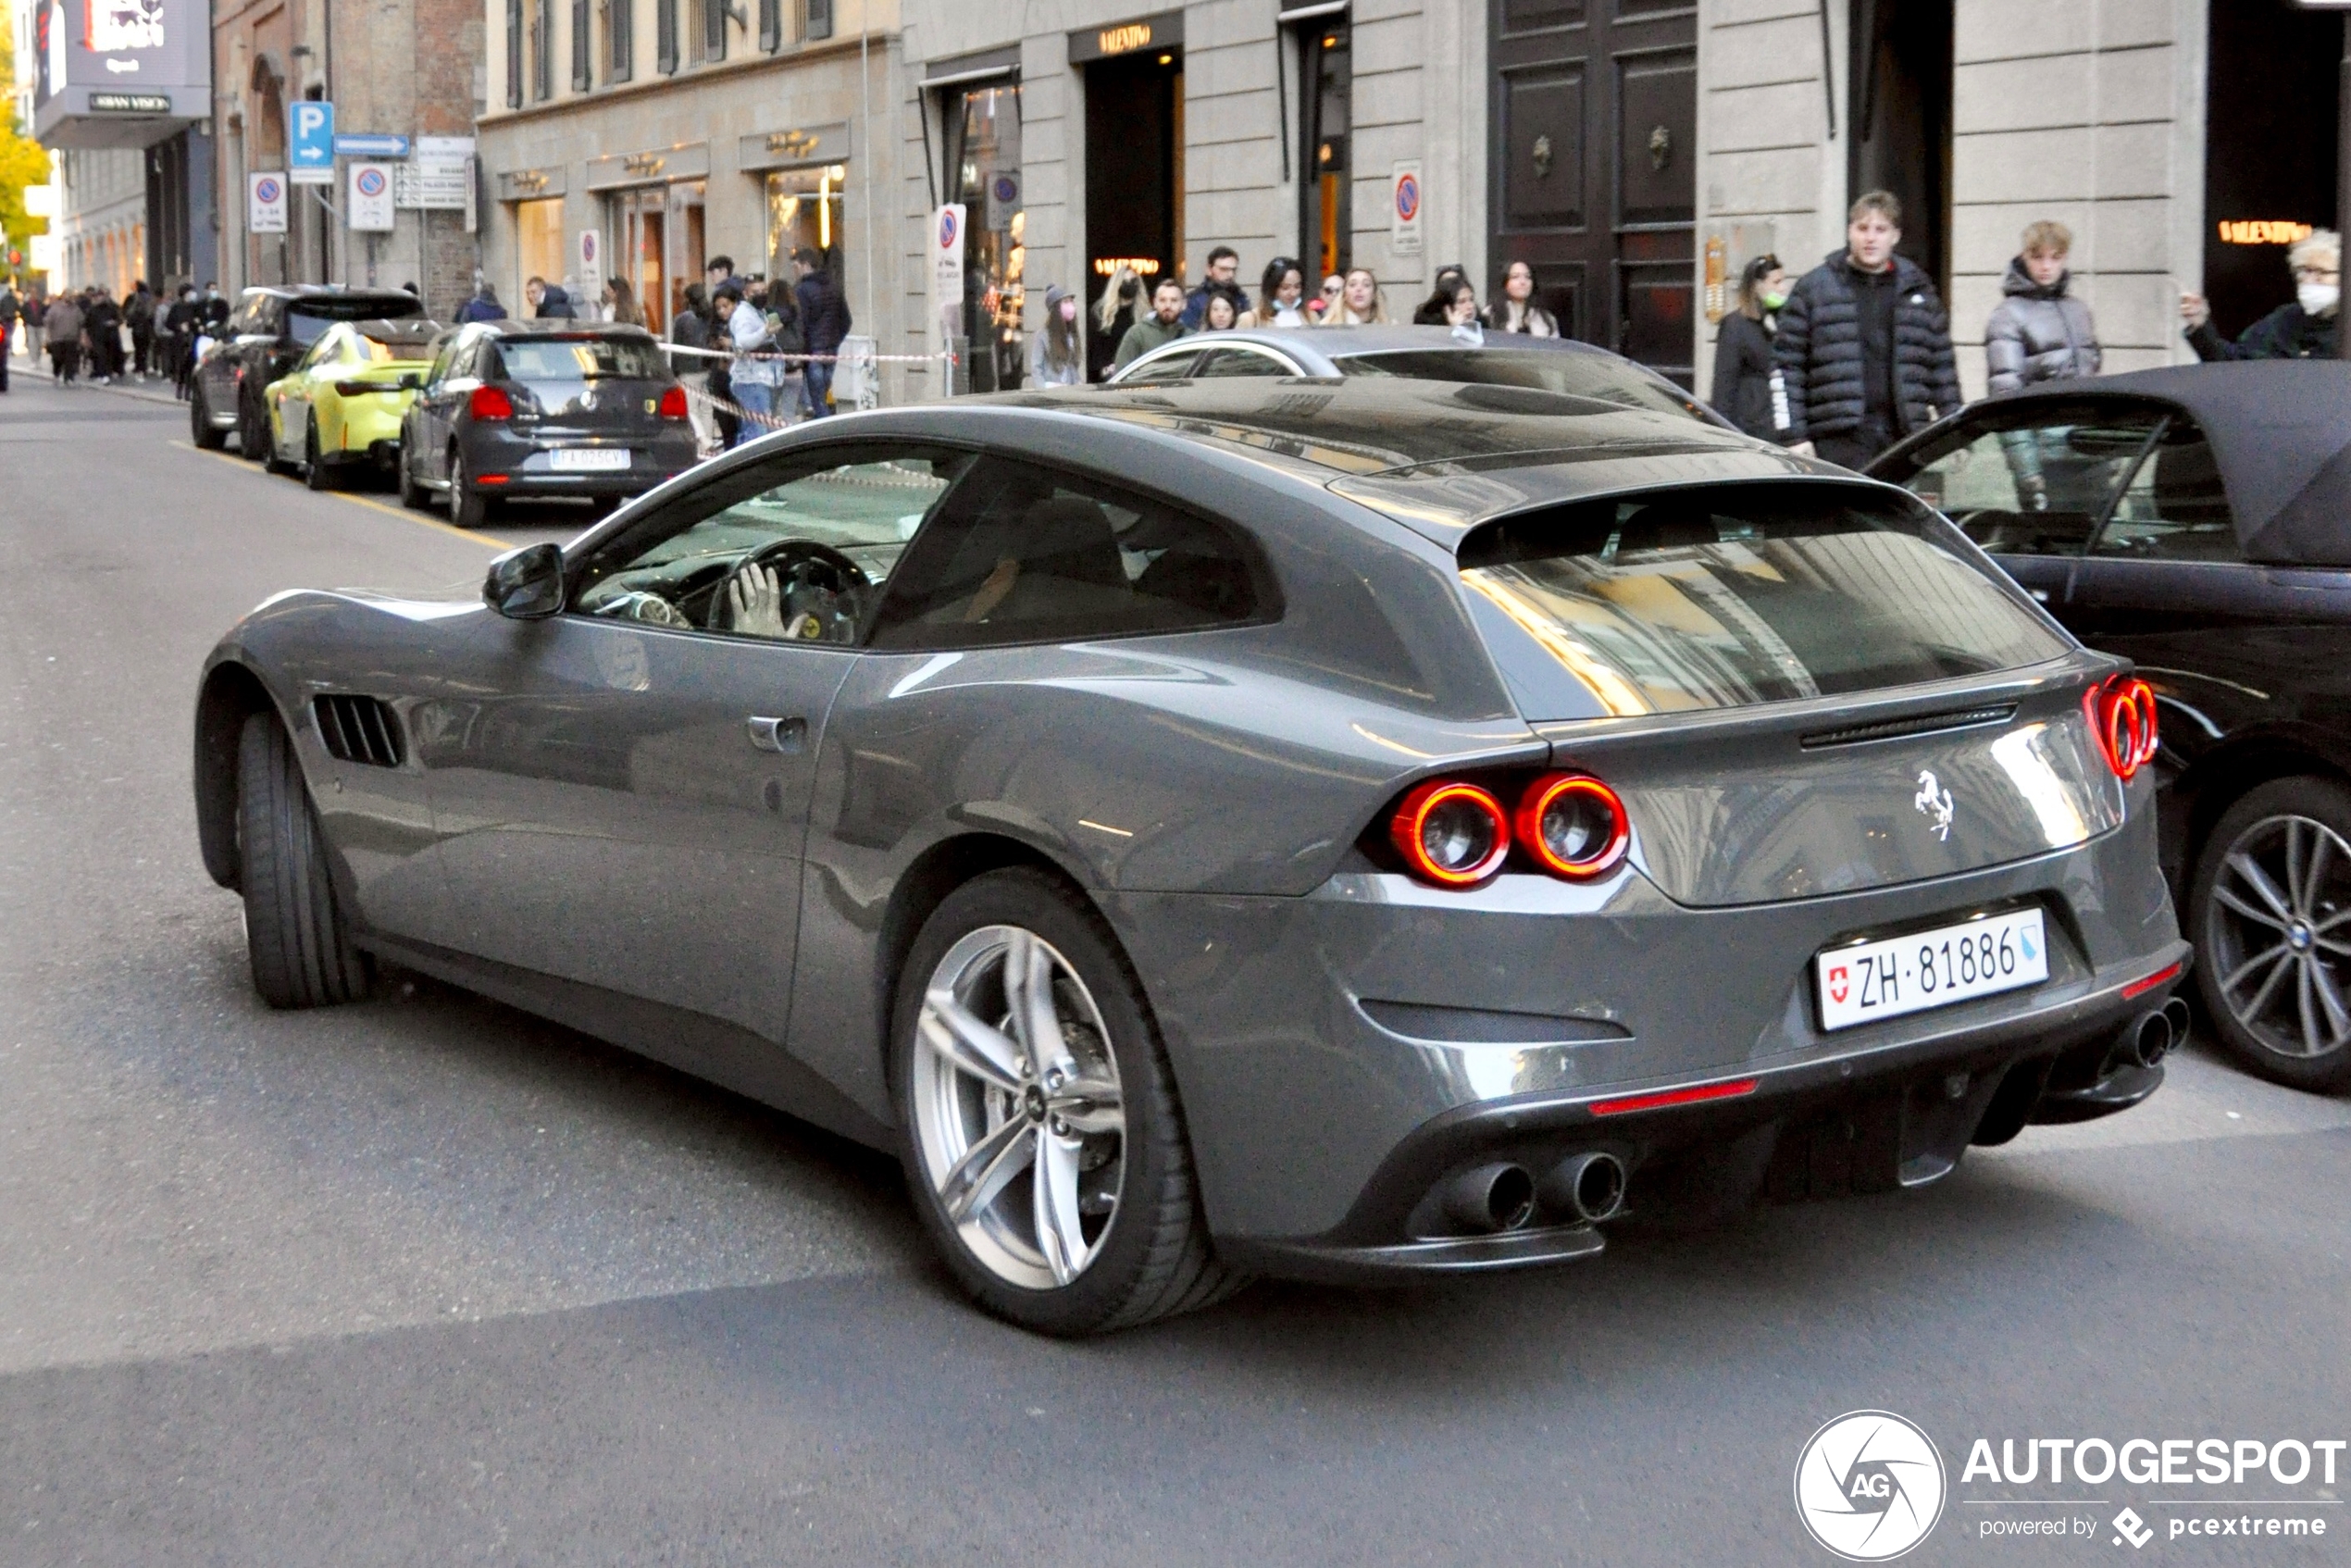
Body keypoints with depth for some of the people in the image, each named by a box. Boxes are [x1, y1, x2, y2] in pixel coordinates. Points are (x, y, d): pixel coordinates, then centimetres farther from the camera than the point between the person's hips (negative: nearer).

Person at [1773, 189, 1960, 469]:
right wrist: (1794, 435, -6)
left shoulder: (1918, 289, 14)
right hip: (1840, 441, -3)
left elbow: (1943, 363, 16)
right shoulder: (1813, 288, 5)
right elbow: (1787, 365, 1)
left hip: (1902, 439, 3)